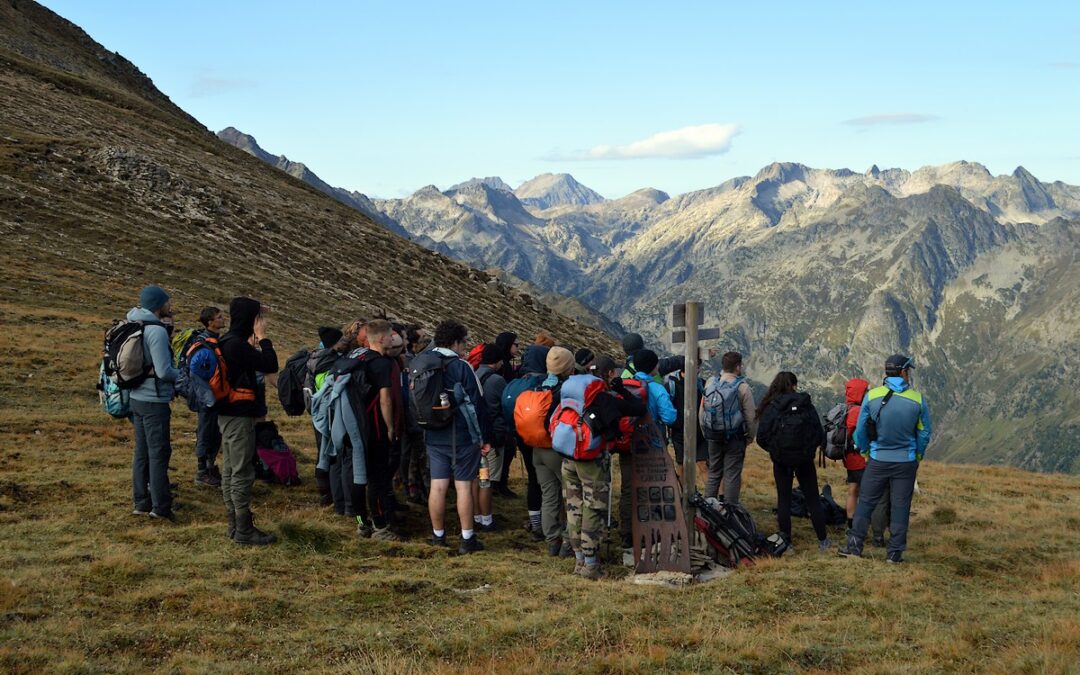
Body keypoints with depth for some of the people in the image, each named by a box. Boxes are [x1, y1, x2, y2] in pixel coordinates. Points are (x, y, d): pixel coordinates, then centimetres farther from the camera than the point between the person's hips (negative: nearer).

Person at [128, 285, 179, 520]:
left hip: (137, 397, 9)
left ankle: (141, 502, 21)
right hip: (154, 401, -9)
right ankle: (160, 507, 2)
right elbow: (164, 371, -21)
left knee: (142, 452, 14)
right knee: (159, 453, -2)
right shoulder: (157, 331, -19)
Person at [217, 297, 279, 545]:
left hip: (228, 415, 10)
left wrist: (257, 339, 7)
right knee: (242, 474, -5)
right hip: (239, 416, -10)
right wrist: (262, 337, -10)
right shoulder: (237, 345, -20)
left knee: (230, 471, 14)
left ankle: (235, 524, 22)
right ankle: (244, 530, 0)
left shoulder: (228, 342, 11)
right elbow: (270, 365, -19)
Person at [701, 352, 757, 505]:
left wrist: (706, 432, 16)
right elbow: (750, 416, -12)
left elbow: (702, 411, 6)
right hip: (735, 438, -4)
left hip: (714, 438, 4)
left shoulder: (710, 383, 0)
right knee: (732, 475, 2)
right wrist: (751, 435, 3)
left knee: (713, 473, 16)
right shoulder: (742, 387, -14)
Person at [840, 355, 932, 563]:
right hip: (906, 462, 0)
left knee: (866, 502, 10)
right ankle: (895, 552, 10)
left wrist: (865, 452, 16)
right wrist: (918, 456, 15)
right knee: (900, 506, 7)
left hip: (878, 460, 0)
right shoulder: (917, 399, -7)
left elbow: (860, 431, 0)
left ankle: (854, 546, 10)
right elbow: (924, 433, 0)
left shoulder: (871, 396, -6)